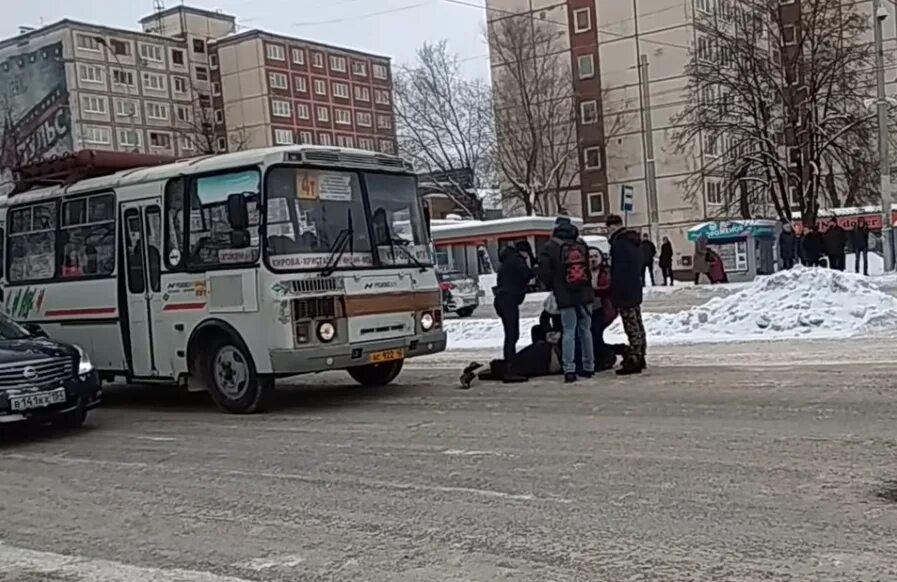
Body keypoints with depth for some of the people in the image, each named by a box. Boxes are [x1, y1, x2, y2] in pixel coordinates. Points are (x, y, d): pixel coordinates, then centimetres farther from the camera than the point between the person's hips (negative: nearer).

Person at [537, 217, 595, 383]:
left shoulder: (549, 248, -7)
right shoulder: (582, 245, 6)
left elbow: (543, 272, -8)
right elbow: (591, 267, 13)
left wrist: (552, 287, 8)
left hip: (565, 297, -3)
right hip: (585, 295, 4)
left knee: (569, 332, -1)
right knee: (585, 330, 13)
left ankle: (569, 369, -8)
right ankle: (589, 367, 18)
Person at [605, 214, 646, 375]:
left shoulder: (618, 244, -17)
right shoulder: (634, 241, 15)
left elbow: (617, 272, -20)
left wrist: (614, 296, -16)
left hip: (624, 294, -10)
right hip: (636, 291, 10)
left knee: (631, 327, -9)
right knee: (637, 325, 15)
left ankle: (634, 360, -8)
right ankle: (640, 357, 24)